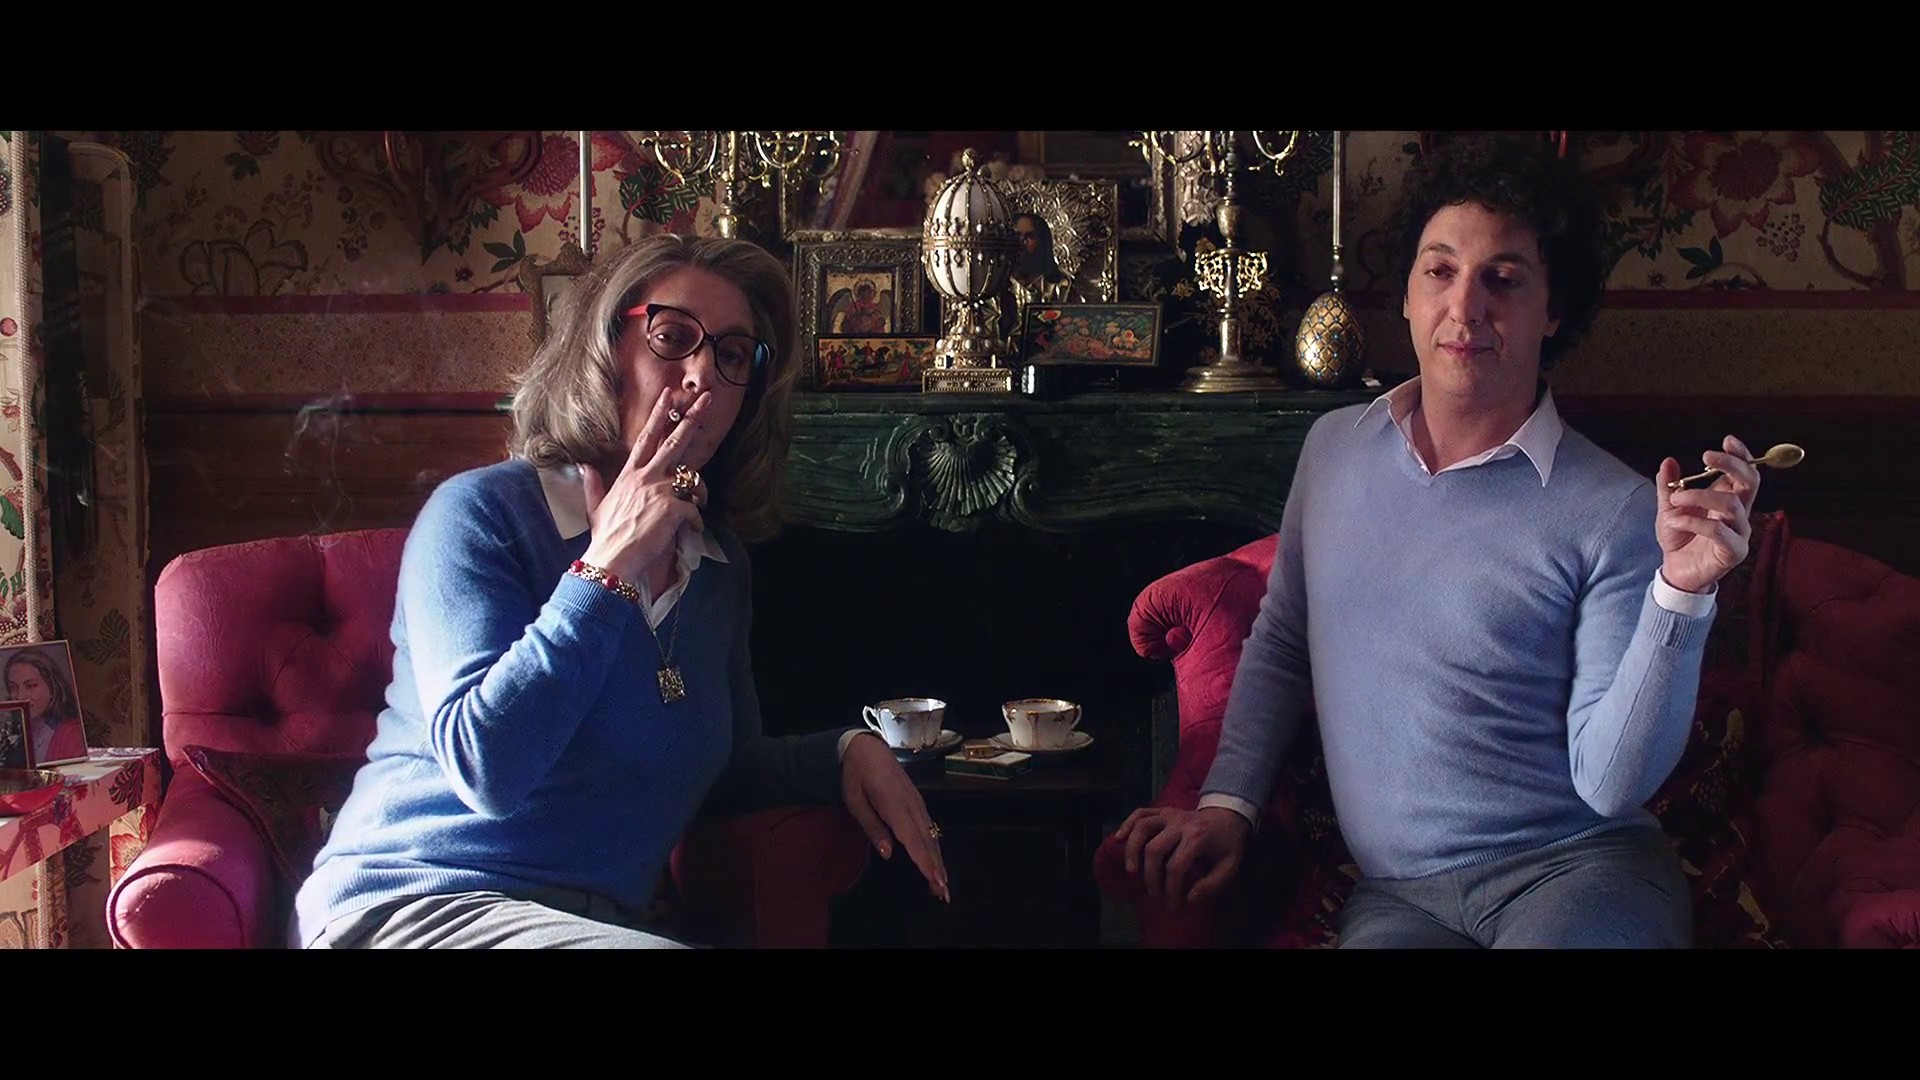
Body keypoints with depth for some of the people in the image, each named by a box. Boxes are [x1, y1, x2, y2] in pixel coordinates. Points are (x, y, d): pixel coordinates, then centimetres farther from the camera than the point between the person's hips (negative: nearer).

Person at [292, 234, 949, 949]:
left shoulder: (717, 563, 10)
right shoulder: (480, 512, -9)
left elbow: (724, 767, 22)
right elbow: (487, 769, -22)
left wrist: (846, 751, 3)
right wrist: (608, 568, -18)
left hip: (603, 914, 6)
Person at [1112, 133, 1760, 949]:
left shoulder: (1613, 512, -7)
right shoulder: (1334, 447, 8)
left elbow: (1611, 783, -10)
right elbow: (1279, 645, 19)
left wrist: (1681, 592, -20)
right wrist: (1227, 803, 8)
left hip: (1576, 868, -3)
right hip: (1396, 894, 3)